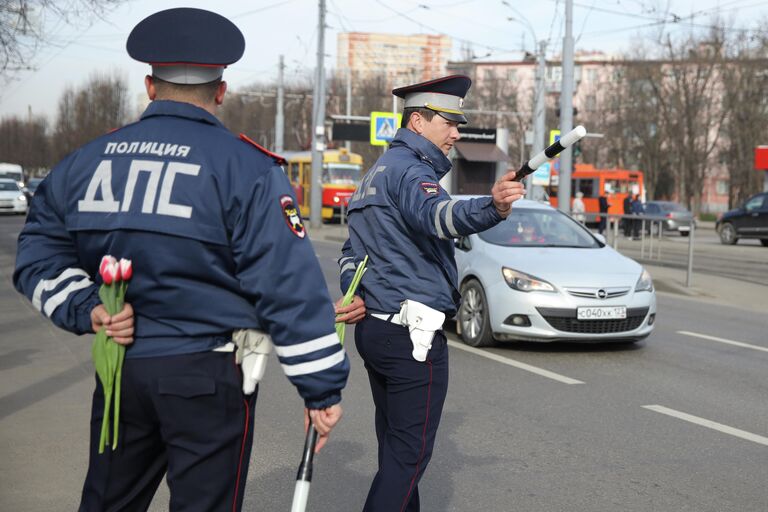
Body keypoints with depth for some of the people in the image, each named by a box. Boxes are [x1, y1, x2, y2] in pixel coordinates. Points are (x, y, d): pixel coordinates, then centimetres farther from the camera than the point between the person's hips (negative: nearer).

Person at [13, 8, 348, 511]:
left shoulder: (87, 161, 5)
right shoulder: (245, 168, -11)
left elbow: (39, 254, 8)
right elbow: (290, 286, -14)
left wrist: (86, 308, -4)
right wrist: (323, 387, -10)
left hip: (120, 370, 5)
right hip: (208, 376, -5)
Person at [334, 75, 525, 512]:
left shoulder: (379, 171, 20)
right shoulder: (409, 169, -14)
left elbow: (353, 251, 23)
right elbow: (436, 216, -37)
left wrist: (354, 295, 7)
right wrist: (493, 208, -54)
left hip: (373, 327, 10)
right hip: (412, 332, -10)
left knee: (395, 443, 16)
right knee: (411, 451, -6)